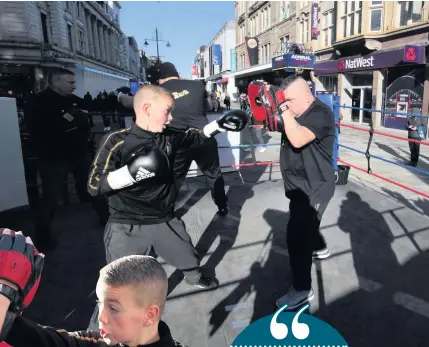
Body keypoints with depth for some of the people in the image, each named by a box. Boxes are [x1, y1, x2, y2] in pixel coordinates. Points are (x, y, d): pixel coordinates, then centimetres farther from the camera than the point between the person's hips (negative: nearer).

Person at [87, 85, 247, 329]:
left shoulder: (168, 137, -2)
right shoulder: (117, 142, -17)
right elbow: (94, 185, -17)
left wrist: (220, 125, 10)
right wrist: (131, 171, -31)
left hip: (165, 221, 6)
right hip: (127, 228, -5)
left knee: (191, 259, 25)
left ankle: (195, 278, 61)